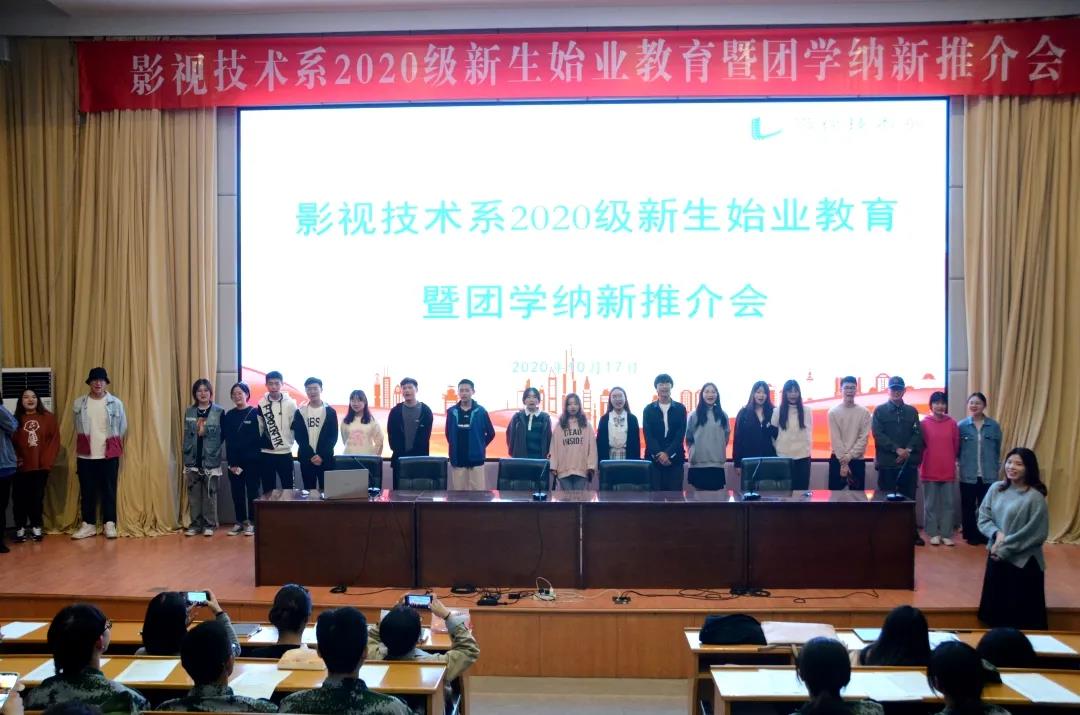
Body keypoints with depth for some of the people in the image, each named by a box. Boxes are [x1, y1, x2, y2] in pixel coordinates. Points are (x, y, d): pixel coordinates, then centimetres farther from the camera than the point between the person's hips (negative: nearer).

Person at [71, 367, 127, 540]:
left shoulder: (116, 403, -1)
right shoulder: (79, 403, 2)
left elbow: (122, 428, 6)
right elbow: (77, 429, 11)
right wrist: (79, 450, 13)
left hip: (109, 455, -1)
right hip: (85, 455, 1)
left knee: (109, 490, 3)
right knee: (87, 491, 7)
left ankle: (109, 524, 9)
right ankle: (88, 525, 16)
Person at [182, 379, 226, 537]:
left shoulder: (219, 411, -1)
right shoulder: (189, 412, 8)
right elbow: (186, 436, 8)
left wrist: (205, 430, -14)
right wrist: (185, 460, 5)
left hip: (211, 459, -3)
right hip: (193, 459, 3)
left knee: (209, 493, 2)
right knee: (194, 493, 6)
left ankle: (209, 524, 10)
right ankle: (195, 524, 15)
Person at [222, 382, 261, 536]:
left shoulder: (255, 413, -3)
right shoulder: (229, 415, 7)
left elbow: (258, 437, -4)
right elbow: (227, 440, 3)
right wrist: (231, 462, -5)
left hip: (251, 460, -3)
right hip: (234, 460, 3)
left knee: (252, 491, 2)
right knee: (237, 492, 7)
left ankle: (251, 522, 10)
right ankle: (240, 521, 16)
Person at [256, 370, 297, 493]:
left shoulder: (290, 403, -3)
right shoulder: (261, 404, 1)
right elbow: (258, 428, 4)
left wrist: (290, 442, -3)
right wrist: (260, 444, 1)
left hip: (285, 452, -1)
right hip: (266, 453, 2)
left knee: (288, 487, 4)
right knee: (268, 489, 9)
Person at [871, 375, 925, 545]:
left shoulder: (912, 411, 12)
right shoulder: (880, 411, 4)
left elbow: (918, 434, 4)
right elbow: (878, 434, -6)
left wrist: (908, 450, -13)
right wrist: (897, 449, -15)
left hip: (909, 462, 2)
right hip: (887, 462, -2)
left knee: (909, 499, 6)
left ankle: (912, 533, 14)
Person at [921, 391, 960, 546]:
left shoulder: (952, 423, 1)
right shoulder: (924, 423, -4)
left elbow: (956, 446, 8)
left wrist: (949, 461, 11)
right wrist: (922, 464, 3)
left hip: (948, 470, 2)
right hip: (929, 471, -2)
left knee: (948, 504, 6)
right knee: (930, 504, 5)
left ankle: (947, 534, 13)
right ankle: (933, 534, 14)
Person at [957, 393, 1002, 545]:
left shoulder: (994, 426, 1)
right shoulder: (961, 425, -2)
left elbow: (998, 450, 8)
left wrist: (996, 467, 5)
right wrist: (962, 463, -3)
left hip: (988, 475, 0)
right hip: (968, 475, 0)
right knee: (968, 507, 7)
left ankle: (985, 535, 17)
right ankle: (970, 535, 18)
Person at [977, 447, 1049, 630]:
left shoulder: (1035, 497, -13)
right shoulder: (996, 489, 2)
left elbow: (1037, 534, -15)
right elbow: (983, 518, 4)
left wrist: (1006, 548, -14)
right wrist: (997, 534, -15)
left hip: (1023, 562, -5)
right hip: (996, 558, 5)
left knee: (1022, 617, 6)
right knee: (995, 608, 17)